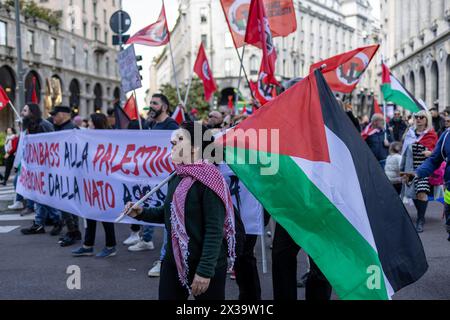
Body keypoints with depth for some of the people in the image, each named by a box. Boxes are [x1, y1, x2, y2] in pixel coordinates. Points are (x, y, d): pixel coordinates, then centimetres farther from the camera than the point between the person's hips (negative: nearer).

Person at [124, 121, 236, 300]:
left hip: (206, 266, -7)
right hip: (173, 262, 7)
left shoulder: (208, 180, -17)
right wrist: (141, 213, 6)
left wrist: (205, 271, -22)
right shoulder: (176, 177, 7)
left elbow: (214, 230, -20)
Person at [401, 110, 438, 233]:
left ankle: (420, 220, -10)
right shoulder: (410, 134, 10)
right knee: (413, 193, 8)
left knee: (422, 193, -18)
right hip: (411, 169, 4)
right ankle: (421, 217, 27)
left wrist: (430, 153, -16)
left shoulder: (432, 135, 2)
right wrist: (403, 170, 12)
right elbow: (404, 153, 14)